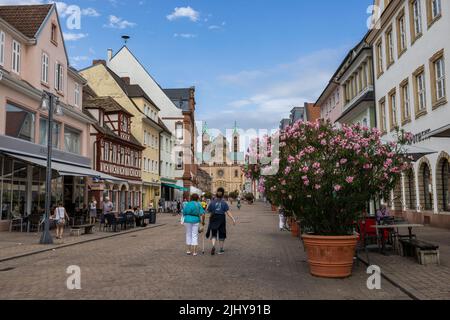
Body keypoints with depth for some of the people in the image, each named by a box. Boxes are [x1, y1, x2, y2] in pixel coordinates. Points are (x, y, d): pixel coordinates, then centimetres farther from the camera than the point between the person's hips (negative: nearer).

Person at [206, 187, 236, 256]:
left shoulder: (212, 202, -1)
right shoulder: (224, 203, -3)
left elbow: (208, 211, 0)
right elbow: (228, 212, -13)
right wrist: (233, 219, -17)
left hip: (214, 219, 0)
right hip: (222, 219, 0)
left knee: (214, 234, 7)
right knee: (221, 234, 12)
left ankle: (213, 246, -19)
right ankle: (221, 249, 16)